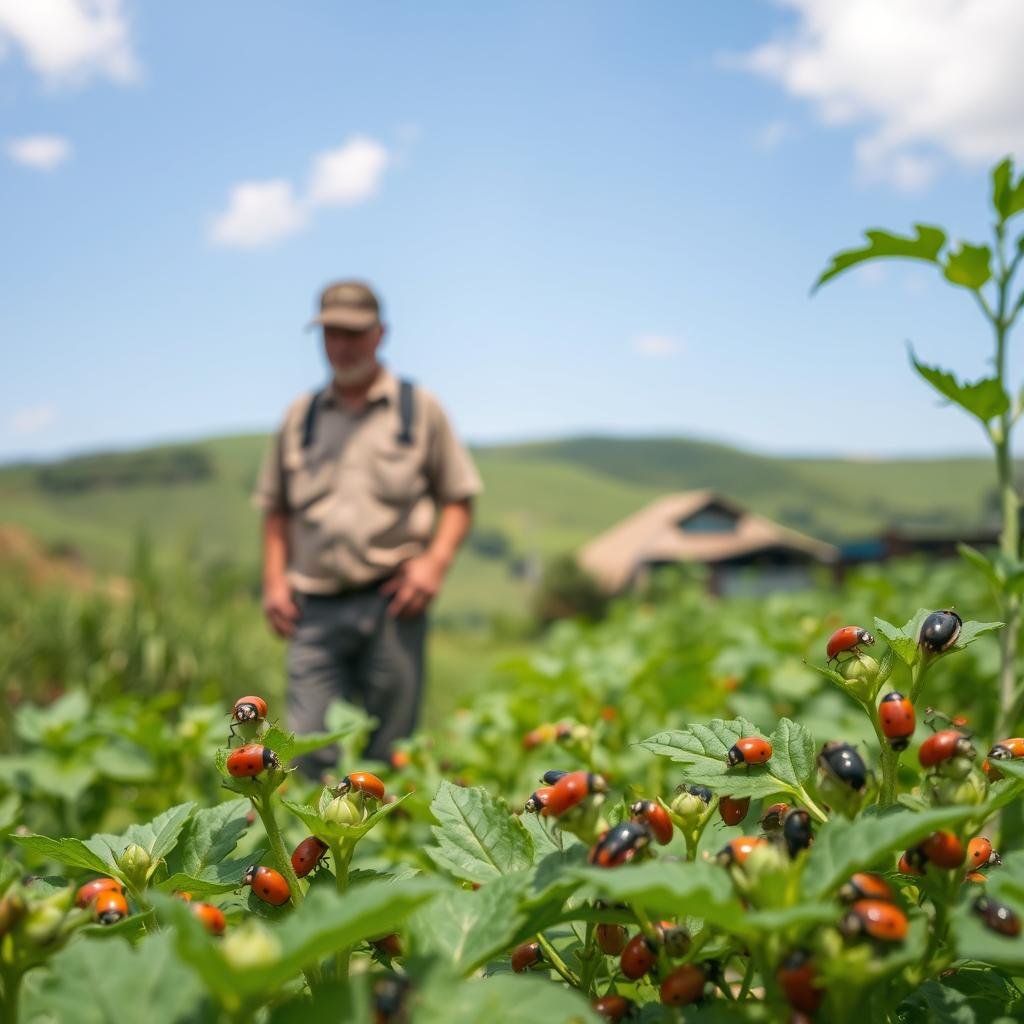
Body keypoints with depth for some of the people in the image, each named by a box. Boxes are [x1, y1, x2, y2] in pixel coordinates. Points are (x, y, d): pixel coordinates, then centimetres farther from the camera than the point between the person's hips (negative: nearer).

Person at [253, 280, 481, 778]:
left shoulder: (421, 409, 9)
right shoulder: (300, 416, 16)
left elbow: (458, 499, 9)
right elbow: (276, 508, 19)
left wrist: (435, 560, -8)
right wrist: (274, 580, 6)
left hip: (392, 605, -2)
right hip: (316, 608, 2)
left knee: (389, 756, 3)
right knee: (311, 750, -5)